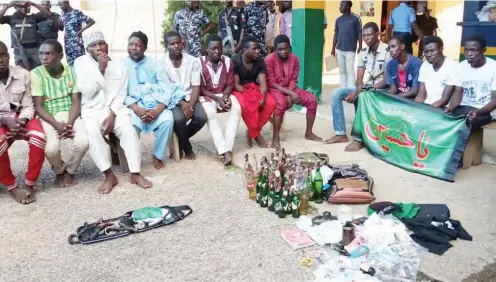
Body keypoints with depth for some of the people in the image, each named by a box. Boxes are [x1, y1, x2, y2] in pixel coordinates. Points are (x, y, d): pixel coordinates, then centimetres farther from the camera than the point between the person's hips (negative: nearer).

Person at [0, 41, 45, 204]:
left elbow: (28, 105, -2)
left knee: (39, 137, -31)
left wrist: (22, 121, -21)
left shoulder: (22, 74, -5)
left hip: (21, 118, 1)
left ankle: (29, 184, -12)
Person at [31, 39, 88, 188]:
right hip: (48, 118, -1)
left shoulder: (72, 72, 0)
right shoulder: (36, 74, -5)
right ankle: (59, 171, 10)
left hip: (70, 115, 1)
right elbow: (39, 107, -8)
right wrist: (57, 125, -22)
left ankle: (68, 170, 6)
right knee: (51, 148, -29)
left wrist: (69, 123, -20)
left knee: (83, 142, -27)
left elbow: (76, 102, -3)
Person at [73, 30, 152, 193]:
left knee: (129, 130, -27)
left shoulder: (119, 66, 7)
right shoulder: (81, 63, 2)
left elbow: (120, 96, 2)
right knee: (93, 133, -32)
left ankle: (135, 174, -20)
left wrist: (112, 116, -13)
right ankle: (109, 176, -23)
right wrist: (100, 69, -15)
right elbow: (87, 92, -9)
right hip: (92, 111, -1)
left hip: (115, 109, 1)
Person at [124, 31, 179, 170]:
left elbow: (167, 90, -2)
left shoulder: (155, 64, 7)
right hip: (133, 106, 0)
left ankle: (157, 156, -5)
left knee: (167, 120, -30)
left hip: (155, 104, 1)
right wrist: (137, 110, -19)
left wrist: (157, 110, -20)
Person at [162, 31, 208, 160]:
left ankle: (180, 140, 6)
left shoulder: (193, 61, 1)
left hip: (189, 98, 3)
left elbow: (196, 87, -3)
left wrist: (190, 104, -19)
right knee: (178, 119, -32)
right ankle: (187, 148, -2)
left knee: (201, 117, -24)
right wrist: (181, 103, -22)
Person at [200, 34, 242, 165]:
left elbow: (230, 84, 3)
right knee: (210, 113, -36)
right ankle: (225, 151, -38)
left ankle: (227, 148, -28)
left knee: (237, 109, -28)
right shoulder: (199, 63, -11)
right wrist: (217, 99, -21)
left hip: (224, 94, 3)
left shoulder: (228, 61, -1)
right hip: (206, 96, -3)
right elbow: (200, 88, -11)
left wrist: (225, 96, -19)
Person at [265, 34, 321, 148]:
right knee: (282, 102, -38)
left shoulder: (294, 59, -2)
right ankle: (275, 137, -30)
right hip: (274, 89, -5)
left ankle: (308, 133, 2)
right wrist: (289, 93, -25)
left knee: (311, 99, -12)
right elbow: (271, 83, -18)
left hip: (290, 89, 6)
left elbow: (293, 80, -1)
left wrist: (289, 95, -20)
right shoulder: (269, 60, -17)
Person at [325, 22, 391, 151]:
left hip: (381, 90, -7)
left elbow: (386, 81, -19)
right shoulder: (363, 52, 7)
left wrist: (361, 91, -27)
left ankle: (358, 139, -28)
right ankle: (341, 134, -9)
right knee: (336, 93, -10)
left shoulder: (387, 51, -15)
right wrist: (359, 88, -20)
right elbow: (359, 78, 5)